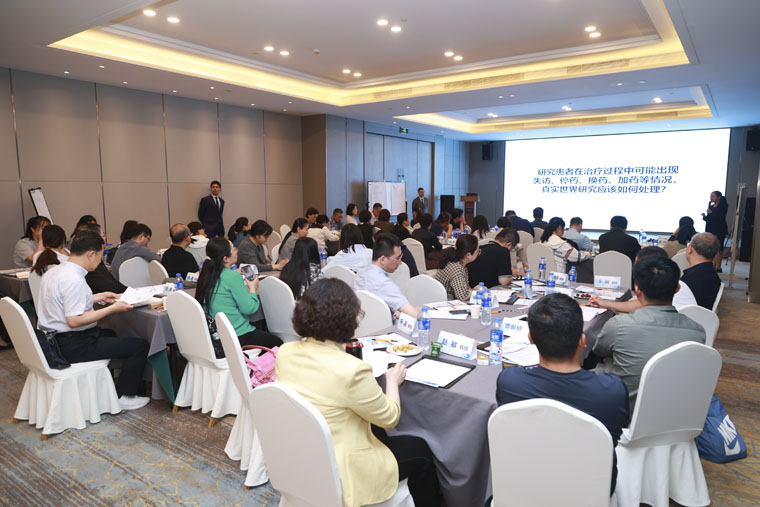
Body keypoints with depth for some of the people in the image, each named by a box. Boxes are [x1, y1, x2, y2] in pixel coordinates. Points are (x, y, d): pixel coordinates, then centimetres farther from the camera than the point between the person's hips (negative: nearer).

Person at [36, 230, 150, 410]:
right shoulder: (74, 280, -26)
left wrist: (99, 297, 19)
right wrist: (112, 309, -21)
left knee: (108, 334, 36)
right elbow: (74, 320, -28)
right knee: (141, 346, -9)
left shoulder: (53, 272, 6)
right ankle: (122, 397, 5)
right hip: (72, 346, -11)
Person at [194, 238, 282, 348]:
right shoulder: (233, 277, -21)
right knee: (278, 343, 9)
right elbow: (248, 308, -18)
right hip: (238, 336, -8)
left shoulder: (206, 275, 3)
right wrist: (253, 289, -2)